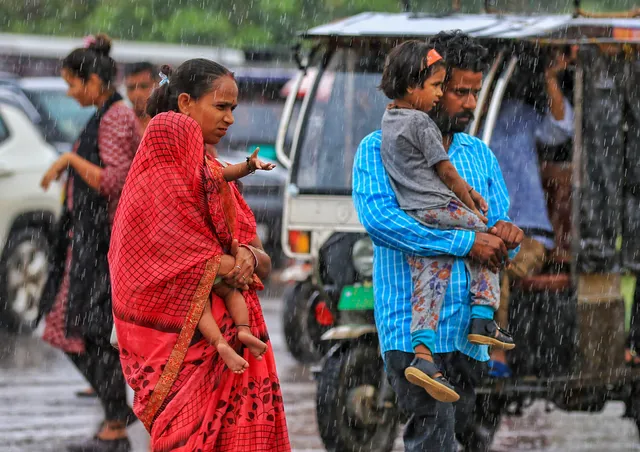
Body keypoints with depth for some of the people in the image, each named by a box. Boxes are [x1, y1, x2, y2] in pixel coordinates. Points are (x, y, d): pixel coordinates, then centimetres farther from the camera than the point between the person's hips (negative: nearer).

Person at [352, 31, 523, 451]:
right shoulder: (381, 148, -1)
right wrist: (467, 242, -20)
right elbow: (377, 217, -19)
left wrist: (504, 232, -9)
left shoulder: (480, 155, 18)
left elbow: (501, 235, 19)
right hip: (414, 323, -7)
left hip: (469, 332, 7)